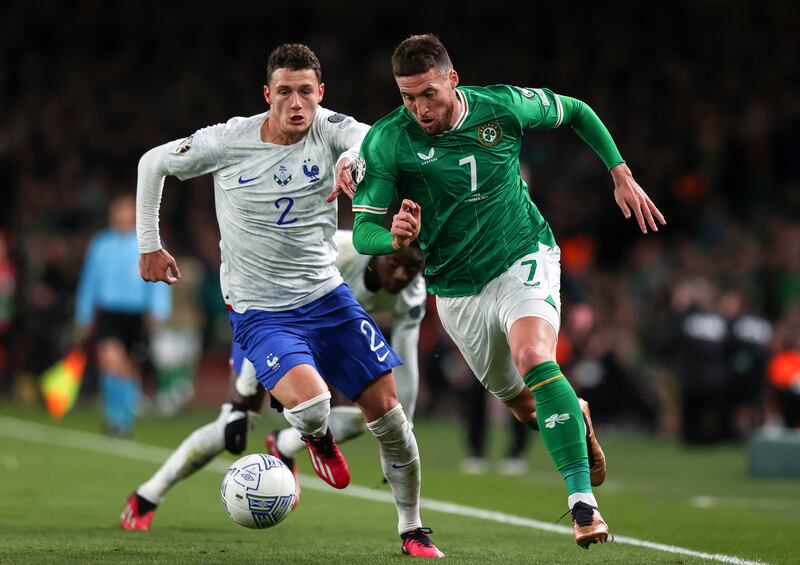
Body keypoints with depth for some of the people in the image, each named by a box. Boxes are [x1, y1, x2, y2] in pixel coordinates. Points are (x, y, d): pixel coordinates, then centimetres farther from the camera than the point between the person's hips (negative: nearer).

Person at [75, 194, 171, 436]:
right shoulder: (100, 245, 4)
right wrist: (84, 317, 13)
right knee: (110, 358, -22)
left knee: (130, 370, 8)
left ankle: (126, 420, 30)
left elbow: (159, 282, -1)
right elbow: (89, 281, 12)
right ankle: (114, 418, -10)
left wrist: (158, 312, -14)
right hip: (107, 313, 0)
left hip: (137, 315, 0)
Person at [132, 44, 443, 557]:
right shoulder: (228, 142, -10)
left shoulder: (328, 129, -7)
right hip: (260, 315, -3)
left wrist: (352, 160, -53)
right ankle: (318, 438, 12)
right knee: (310, 402, -28)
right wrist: (149, 245, 8)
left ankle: (412, 530, 21)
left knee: (388, 411, 1)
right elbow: (153, 163, 6)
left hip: (328, 298, 3)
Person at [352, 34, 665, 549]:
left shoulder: (503, 106, -14)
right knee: (523, 405, 14)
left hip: (524, 260, -2)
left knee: (533, 357, -31)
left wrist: (622, 177, 2)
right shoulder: (385, 143, -17)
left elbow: (576, 112, 5)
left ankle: (583, 499, -31)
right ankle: (577, 416, 52)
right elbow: (363, 231, -15)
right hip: (458, 290, 2)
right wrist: (395, 238, -38)